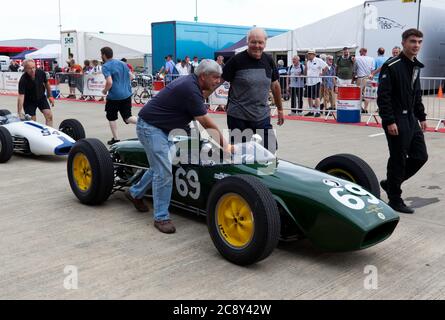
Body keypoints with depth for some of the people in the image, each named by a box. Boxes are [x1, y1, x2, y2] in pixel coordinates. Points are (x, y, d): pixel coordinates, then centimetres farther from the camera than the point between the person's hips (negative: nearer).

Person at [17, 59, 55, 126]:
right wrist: (20, 112, -39)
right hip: (29, 101, -3)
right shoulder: (23, 80, -28)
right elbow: (21, 96, -34)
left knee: (49, 116, -13)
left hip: (41, 97, 3)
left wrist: (50, 96, 7)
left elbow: (46, 83, 2)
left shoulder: (41, 73, -18)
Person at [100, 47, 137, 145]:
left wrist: (105, 91, -4)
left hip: (114, 96, -6)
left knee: (111, 118, 13)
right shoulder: (122, 63, 10)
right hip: (127, 94, 6)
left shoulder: (106, 66, -11)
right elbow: (130, 76, 13)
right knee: (127, 117, 9)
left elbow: (109, 82, -21)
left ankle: (115, 139, 14)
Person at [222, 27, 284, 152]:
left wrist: (280, 109, 20)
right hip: (238, 117, -3)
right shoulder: (237, 61, -8)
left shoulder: (269, 61, 5)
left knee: (268, 151, 0)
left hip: (262, 117, 3)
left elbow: (275, 85, 16)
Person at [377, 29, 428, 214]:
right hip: (397, 121, -8)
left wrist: (422, 117, 17)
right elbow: (383, 96, -17)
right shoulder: (391, 66, -12)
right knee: (398, 160, -2)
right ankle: (395, 200, 12)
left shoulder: (416, 66, 14)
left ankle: (390, 183, 25)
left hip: (411, 120, 9)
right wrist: (389, 121, -21)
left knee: (420, 156, 9)